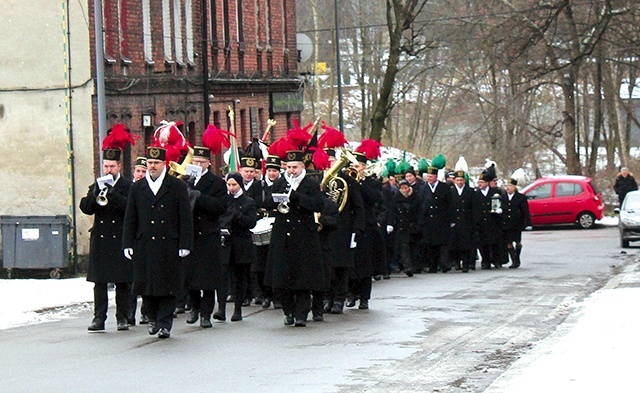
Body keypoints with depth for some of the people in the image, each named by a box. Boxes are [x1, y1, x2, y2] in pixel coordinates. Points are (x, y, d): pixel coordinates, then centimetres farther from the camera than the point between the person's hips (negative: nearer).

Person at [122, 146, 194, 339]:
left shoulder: (178, 186, 3)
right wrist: (128, 244, 3)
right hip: (144, 246, 2)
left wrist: (185, 244, -6)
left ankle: (164, 323, 5)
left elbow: (185, 218, 0)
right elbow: (130, 219, 11)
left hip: (169, 246, -2)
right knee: (145, 285, 3)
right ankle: (153, 317, 23)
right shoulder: (137, 188, 10)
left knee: (168, 285, -1)